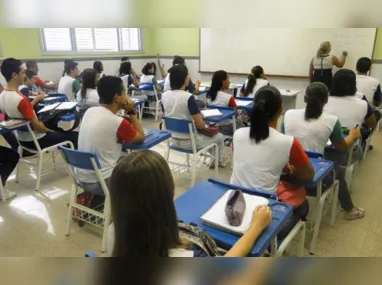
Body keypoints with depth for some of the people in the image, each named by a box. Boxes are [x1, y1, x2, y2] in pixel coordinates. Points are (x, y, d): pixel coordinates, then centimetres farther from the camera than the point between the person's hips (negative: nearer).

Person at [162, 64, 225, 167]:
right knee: (219, 137, 19)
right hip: (189, 142, -7)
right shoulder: (188, 97, -24)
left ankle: (215, 160, 47)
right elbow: (200, 125, -22)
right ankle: (218, 161, 42)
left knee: (201, 132, 35)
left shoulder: (164, 95, -5)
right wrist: (204, 125, 2)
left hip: (174, 140, 7)